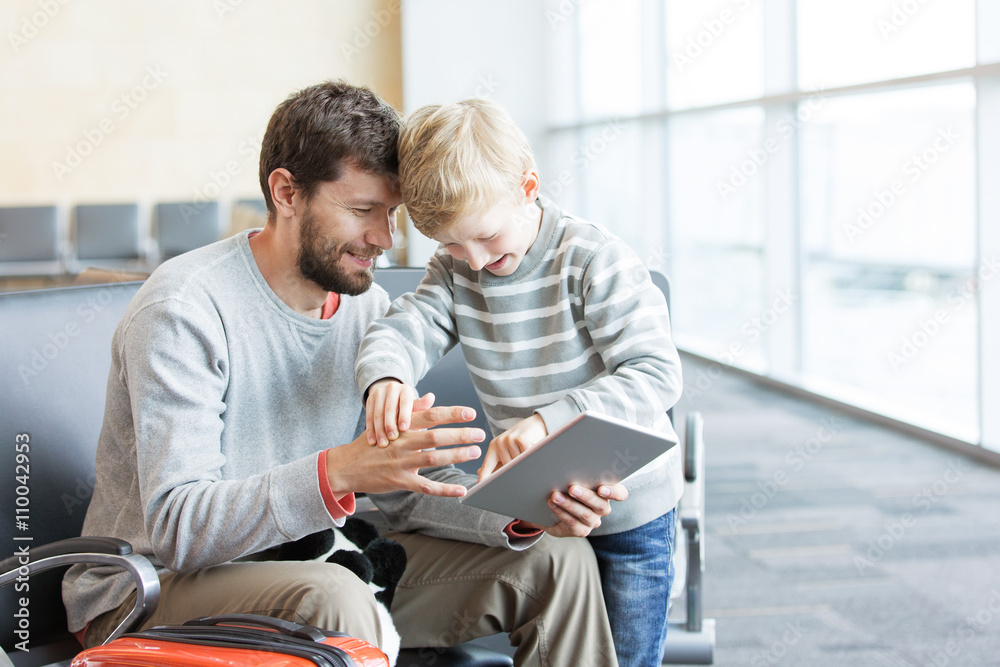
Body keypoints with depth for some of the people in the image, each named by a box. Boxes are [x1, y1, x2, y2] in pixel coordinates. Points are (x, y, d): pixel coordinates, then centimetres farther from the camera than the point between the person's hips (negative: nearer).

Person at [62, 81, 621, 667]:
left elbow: (412, 491, 2)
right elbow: (176, 528, -28)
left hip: (313, 566, 7)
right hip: (156, 586, -7)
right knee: (334, 598, -39)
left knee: (558, 561, -2)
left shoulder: (367, 307, 3)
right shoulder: (183, 310, -20)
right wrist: (340, 471, -42)